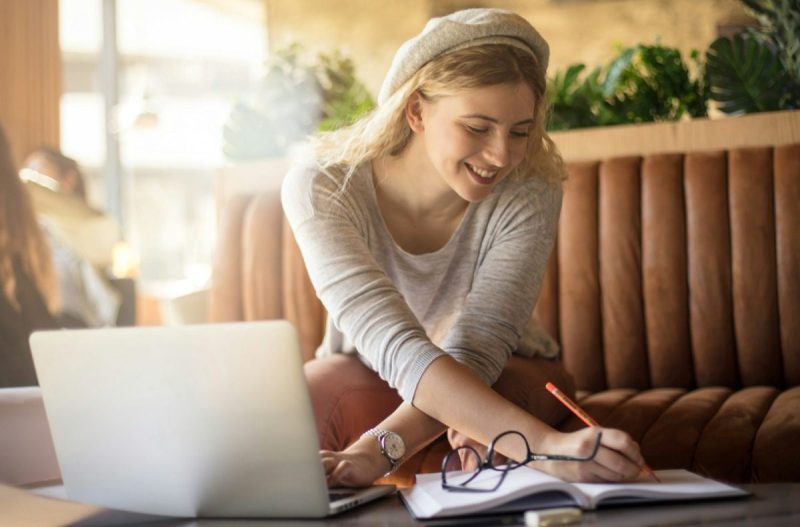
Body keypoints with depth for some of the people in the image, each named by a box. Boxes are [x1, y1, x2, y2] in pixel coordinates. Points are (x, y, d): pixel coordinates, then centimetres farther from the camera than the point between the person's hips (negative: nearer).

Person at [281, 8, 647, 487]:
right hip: (364, 384, -1)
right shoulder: (320, 189, -28)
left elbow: (475, 353, -33)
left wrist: (379, 451, -51)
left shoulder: (530, 195, -24)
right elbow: (395, 348, -41)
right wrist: (546, 444, -55)